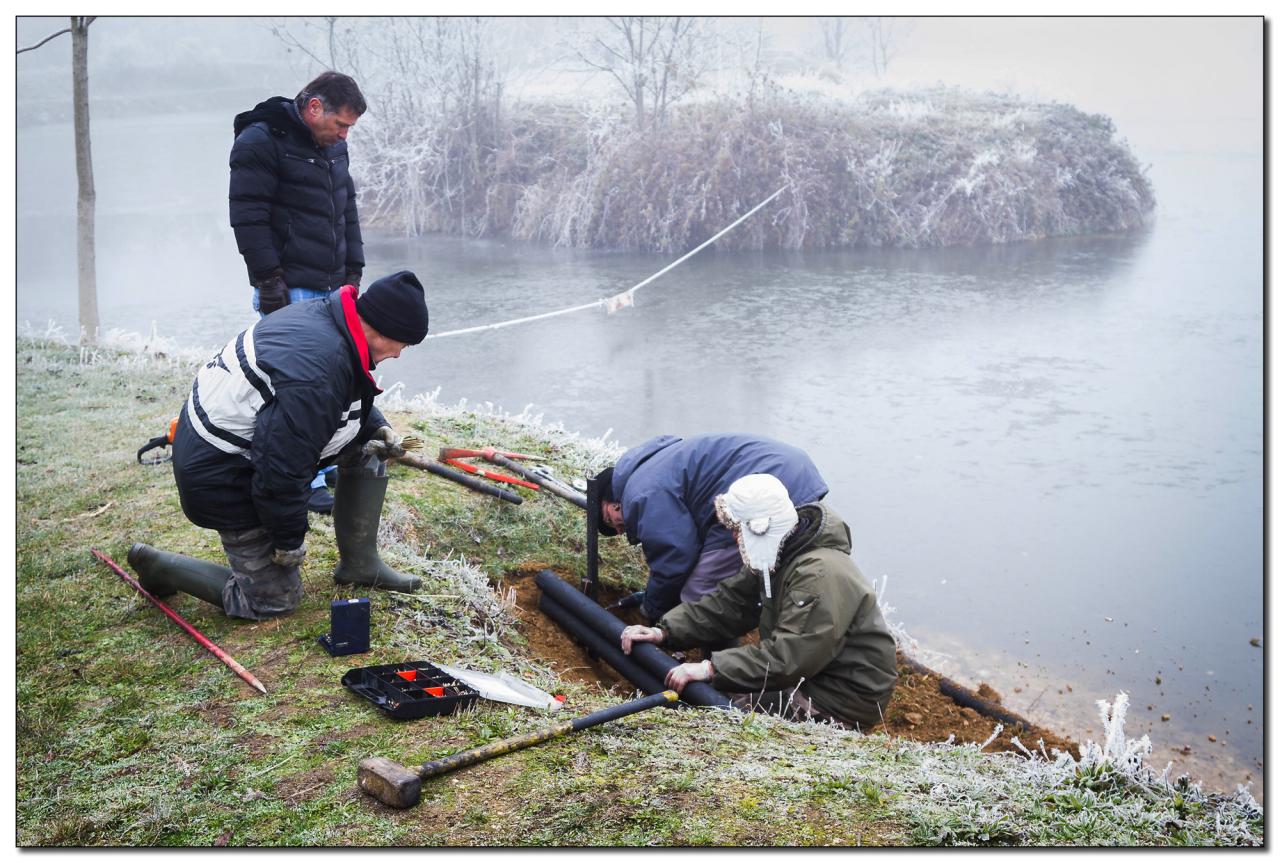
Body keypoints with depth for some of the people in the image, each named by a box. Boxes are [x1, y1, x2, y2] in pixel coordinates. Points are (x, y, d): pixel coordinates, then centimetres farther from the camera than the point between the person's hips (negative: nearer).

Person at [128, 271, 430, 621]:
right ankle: (159, 566, 13)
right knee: (274, 601, 1)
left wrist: (377, 425, 5)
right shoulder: (317, 375, -33)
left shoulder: (321, 314, -4)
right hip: (222, 477, -10)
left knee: (367, 446, 9)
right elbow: (281, 468, -30)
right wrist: (290, 539, -16)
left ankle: (359, 564, 18)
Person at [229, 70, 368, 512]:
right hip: (290, 292, -8)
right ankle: (303, 482, 0)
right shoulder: (259, 142, -11)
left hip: (329, 289, 8)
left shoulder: (332, 146, 14)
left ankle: (322, 462, 23)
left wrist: (352, 271, 15)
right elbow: (249, 217, -14)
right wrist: (269, 280, -16)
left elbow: (347, 211, 21)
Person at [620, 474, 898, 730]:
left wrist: (711, 669, -30)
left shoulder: (821, 574, -27)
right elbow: (729, 601, 6)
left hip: (843, 702, -9)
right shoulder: (775, 557, 5)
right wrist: (665, 631, -6)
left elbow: (787, 657, -31)